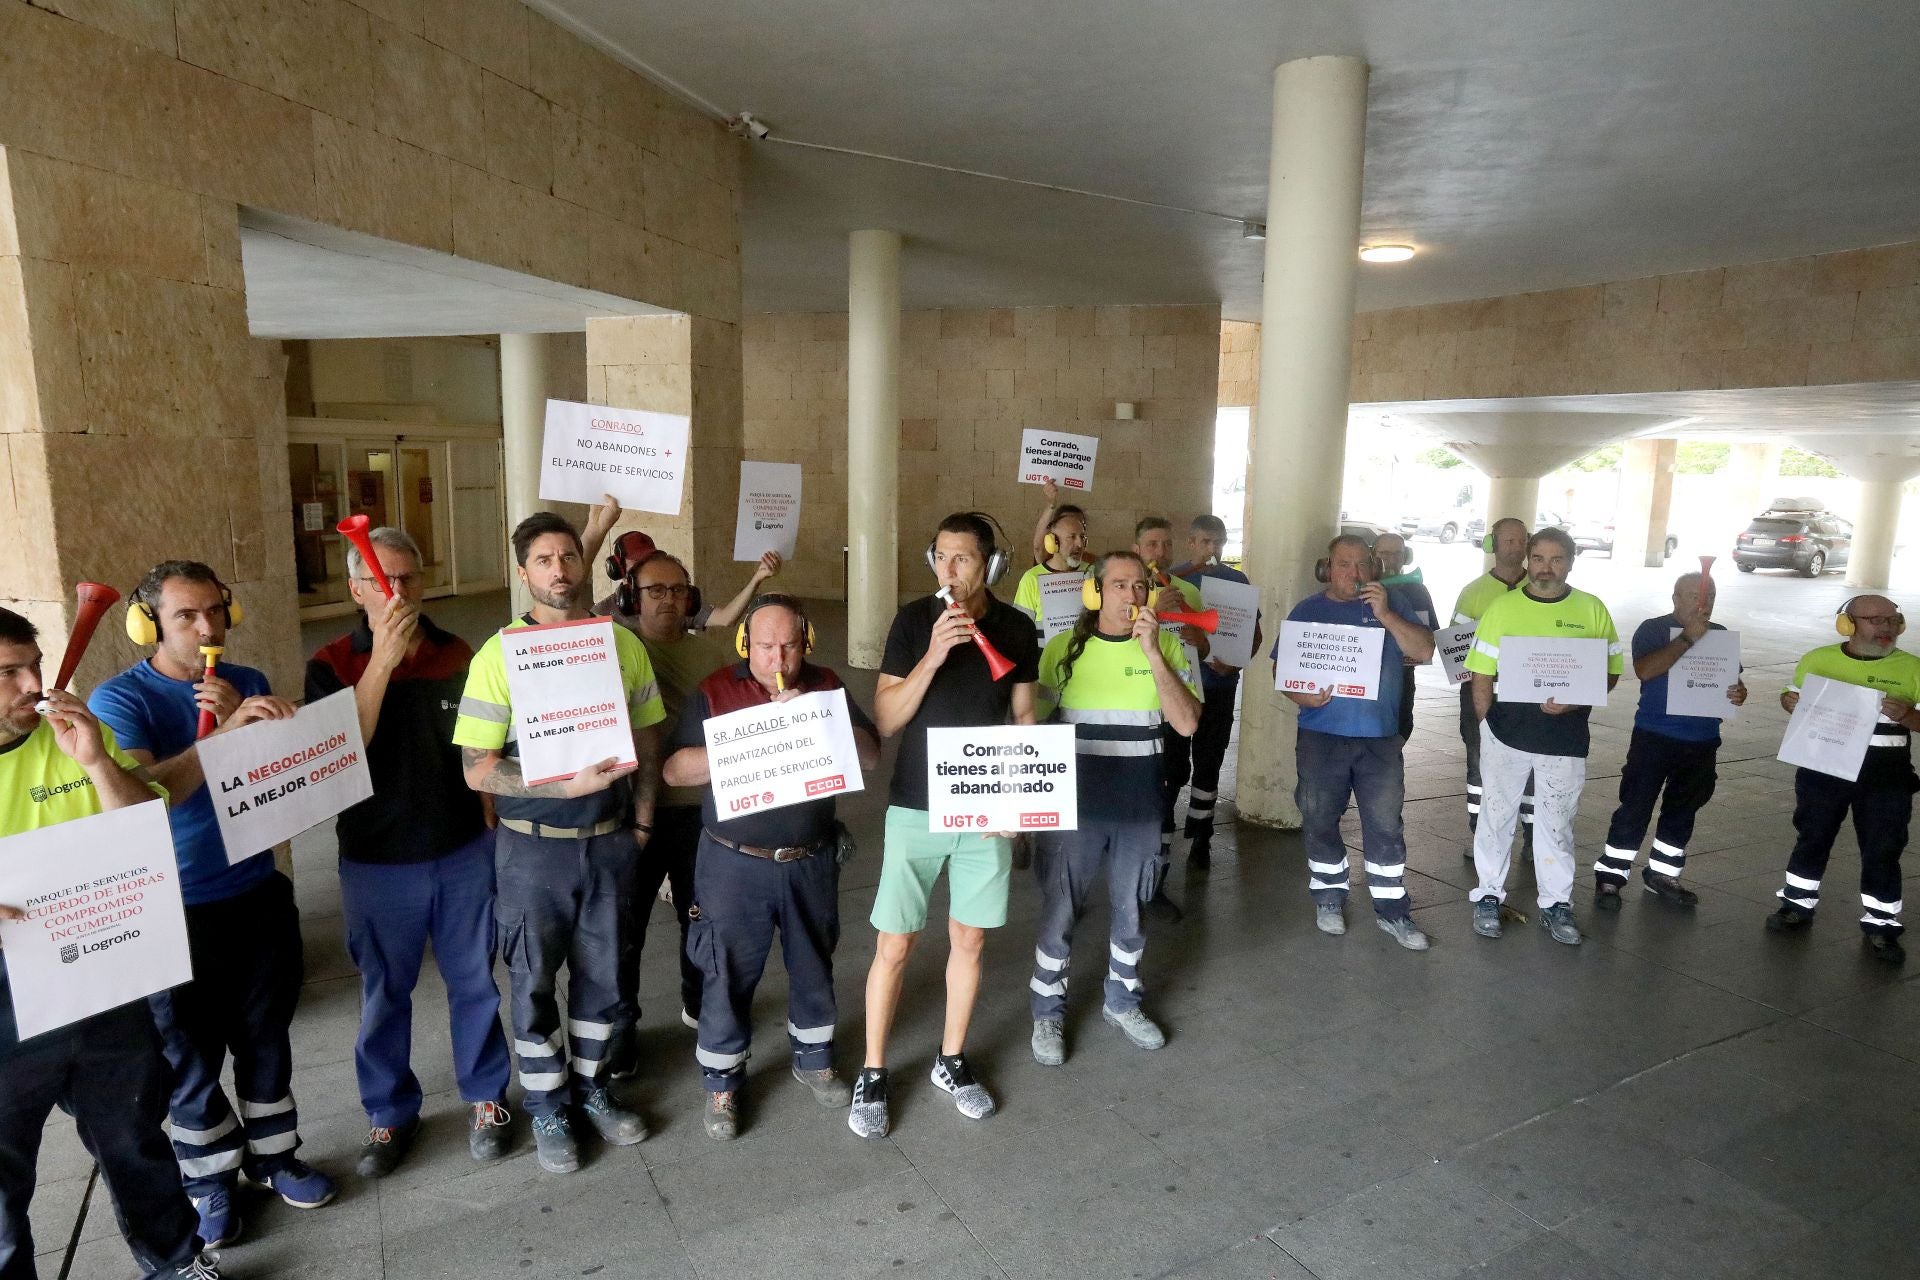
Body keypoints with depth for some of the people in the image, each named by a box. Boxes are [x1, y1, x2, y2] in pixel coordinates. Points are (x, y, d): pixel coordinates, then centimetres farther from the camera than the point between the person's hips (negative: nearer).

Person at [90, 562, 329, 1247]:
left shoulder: (248, 684, 2)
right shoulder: (119, 699, -11)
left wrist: (239, 721, -19)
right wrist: (225, 733, -39)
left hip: (259, 895, 4)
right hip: (176, 912, -3)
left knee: (266, 1037, 17)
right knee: (192, 1055, 11)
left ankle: (272, 1155, 35)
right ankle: (210, 1181, 30)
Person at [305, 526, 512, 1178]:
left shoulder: (457, 655, 0)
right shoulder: (333, 665, -7)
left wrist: (494, 821, 6)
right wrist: (382, 660, -29)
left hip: (463, 853, 2)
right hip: (377, 862, -1)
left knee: (474, 982, 13)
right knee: (384, 995, 14)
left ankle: (485, 1097, 32)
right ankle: (390, 1113, 35)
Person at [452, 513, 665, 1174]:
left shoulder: (623, 644, 0)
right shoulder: (499, 656, -11)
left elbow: (647, 741, 9)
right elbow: (477, 769, -13)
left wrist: (640, 821, 3)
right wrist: (570, 786, -23)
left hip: (610, 842, 3)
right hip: (534, 848, -3)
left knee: (603, 973, 16)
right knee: (534, 982, 12)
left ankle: (589, 1085, 38)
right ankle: (547, 1108, 32)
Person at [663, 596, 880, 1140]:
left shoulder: (826, 687, 1)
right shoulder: (715, 692, -6)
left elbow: (871, 755, -4)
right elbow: (674, 769, -11)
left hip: (811, 860, 3)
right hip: (736, 863, -2)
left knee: (813, 964, 18)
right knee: (729, 973, 8)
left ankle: (813, 1059, 41)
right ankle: (722, 1083, 30)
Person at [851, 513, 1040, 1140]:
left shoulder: (1016, 628, 0)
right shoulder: (913, 620, -7)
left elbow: (1024, 717, 8)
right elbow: (884, 721, -10)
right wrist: (932, 656, -23)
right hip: (916, 807, -2)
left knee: (969, 941, 13)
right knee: (894, 946, 4)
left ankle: (951, 1061, 33)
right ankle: (872, 1074, 23)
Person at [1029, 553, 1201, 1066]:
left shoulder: (1166, 647, -2)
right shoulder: (1064, 649, -5)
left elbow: (1187, 723, -13)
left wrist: (1152, 652, -20)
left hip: (1140, 806, 2)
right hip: (1075, 804, -1)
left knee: (1130, 910, 17)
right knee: (1059, 911, 7)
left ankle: (1122, 1001, 38)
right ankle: (1048, 1011, 26)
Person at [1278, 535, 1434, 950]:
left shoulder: (1394, 603, 5)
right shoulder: (1308, 610, 4)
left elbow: (1424, 651, -6)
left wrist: (1385, 615, -18)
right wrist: (1303, 696, -16)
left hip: (1380, 737, 0)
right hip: (1322, 736, 0)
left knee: (1385, 826, 2)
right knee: (1320, 822, 9)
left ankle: (1392, 909, 14)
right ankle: (1329, 898, 26)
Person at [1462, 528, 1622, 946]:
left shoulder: (1592, 610, 1)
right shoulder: (1502, 607, -2)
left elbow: (1610, 672, 2)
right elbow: (1481, 675, -1)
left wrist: (1574, 701, -15)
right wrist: (1488, 724, -4)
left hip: (1566, 738, 1)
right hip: (1507, 734, -1)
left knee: (1557, 822, 12)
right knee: (1497, 815, 9)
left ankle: (1556, 905, 27)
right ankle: (1488, 896, 23)